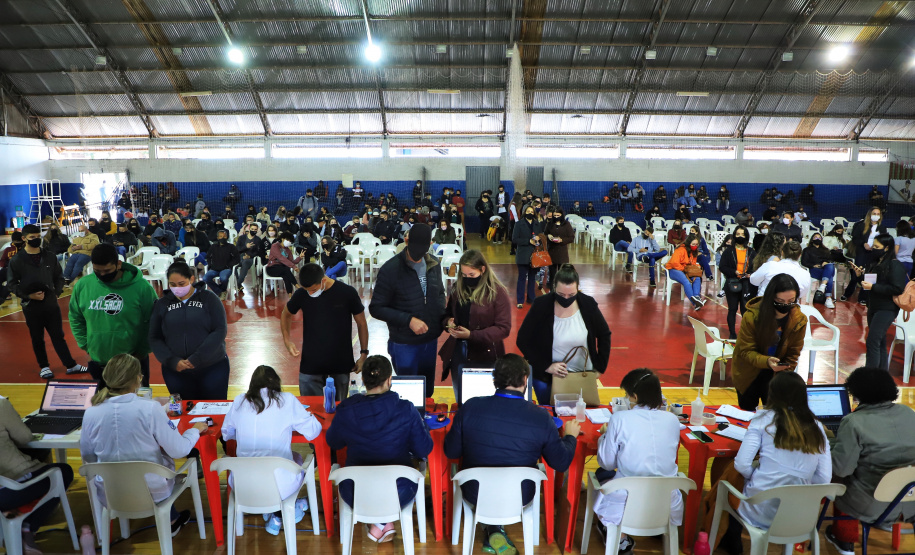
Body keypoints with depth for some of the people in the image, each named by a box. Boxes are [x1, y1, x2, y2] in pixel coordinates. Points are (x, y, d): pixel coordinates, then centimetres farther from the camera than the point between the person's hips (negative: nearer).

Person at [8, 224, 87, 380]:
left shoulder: (50, 257, 3)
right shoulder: (17, 260, -5)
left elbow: (59, 277, 12)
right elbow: (11, 283, -2)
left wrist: (57, 292, -2)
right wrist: (27, 295, -14)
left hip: (51, 303, 2)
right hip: (31, 306, -2)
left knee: (58, 336, 8)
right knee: (37, 339, 11)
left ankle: (71, 365, 13)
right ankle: (44, 367, 25)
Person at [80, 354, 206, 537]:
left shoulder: (90, 413, -11)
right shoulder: (149, 408, -22)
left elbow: (87, 457, 4)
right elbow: (179, 450, -16)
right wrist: (195, 430, 3)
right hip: (152, 491, -3)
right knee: (166, 458, 28)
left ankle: (171, 520, 42)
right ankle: (171, 521, 41)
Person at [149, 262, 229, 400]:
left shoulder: (208, 298, -1)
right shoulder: (162, 304, 7)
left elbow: (220, 330, -8)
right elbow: (154, 339, 5)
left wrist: (196, 359, -16)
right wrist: (172, 361, -11)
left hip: (213, 368, -2)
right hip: (176, 371, 2)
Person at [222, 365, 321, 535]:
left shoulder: (239, 401, 1)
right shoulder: (287, 400, -6)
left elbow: (226, 434, 17)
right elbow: (313, 431, 1)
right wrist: (308, 415, 22)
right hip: (281, 486, -3)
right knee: (297, 459, 30)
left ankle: (270, 510, 34)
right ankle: (278, 518, 32)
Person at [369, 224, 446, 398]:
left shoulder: (434, 264, -1)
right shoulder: (390, 269, -16)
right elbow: (376, 308, -13)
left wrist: (443, 316, -4)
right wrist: (408, 320, -22)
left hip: (431, 340, 5)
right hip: (404, 345, -5)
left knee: (428, 391, 20)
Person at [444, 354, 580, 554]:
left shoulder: (470, 408, -18)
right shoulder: (541, 418, -19)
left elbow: (451, 452, -6)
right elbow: (561, 463, -7)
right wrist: (570, 436, 12)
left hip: (474, 495, 1)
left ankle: (493, 532, 21)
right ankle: (495, 530, 24)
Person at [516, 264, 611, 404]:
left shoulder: (588, 304, -10)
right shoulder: (541, 306, -16)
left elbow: (604, 335, 5)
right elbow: (522, 340, -12)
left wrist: (600, 368, 0)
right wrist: (546, 366, -19)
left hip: (583, 375, 2)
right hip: (546, 376, -1)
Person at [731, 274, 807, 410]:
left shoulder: (799, 321, -14)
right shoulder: (751, 316, -24)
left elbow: (792, 355, -5)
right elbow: (746, 351, -20)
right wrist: (766, 361, -39)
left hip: (775, 376, 2)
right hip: (748, 376, -1)